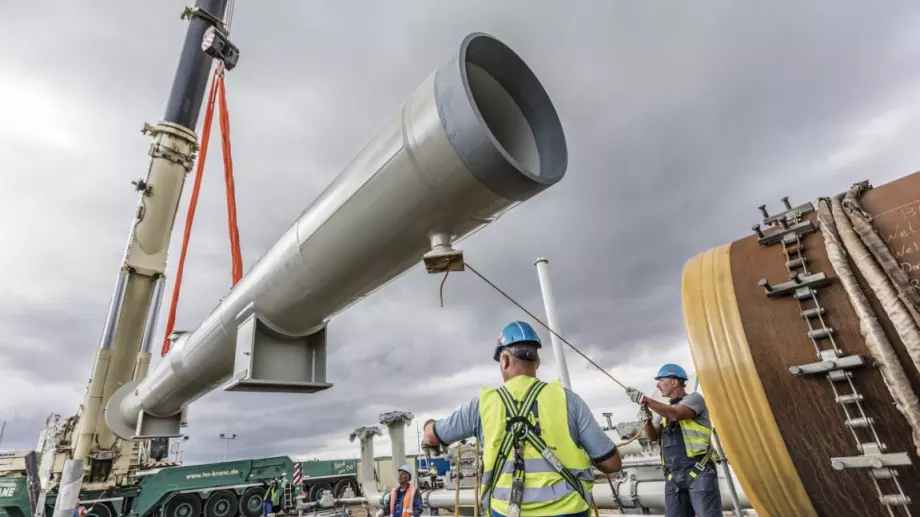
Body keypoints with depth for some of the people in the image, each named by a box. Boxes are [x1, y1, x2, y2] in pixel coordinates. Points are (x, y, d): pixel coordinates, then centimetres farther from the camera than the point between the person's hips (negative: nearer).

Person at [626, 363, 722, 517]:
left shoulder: (694, 398, 1)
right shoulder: (664, 409, 21)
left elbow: (676, 414, -20)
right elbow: (653, 436, 13)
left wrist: (644, 399, -20)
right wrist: (646, 418, -7)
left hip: (699, 472, -6)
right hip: (674, 476, 6)